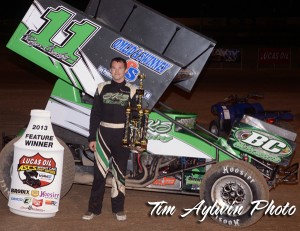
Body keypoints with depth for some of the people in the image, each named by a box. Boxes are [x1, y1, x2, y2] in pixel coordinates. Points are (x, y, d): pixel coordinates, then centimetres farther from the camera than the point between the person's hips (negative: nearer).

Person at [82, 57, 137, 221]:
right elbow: (95, 114, 6)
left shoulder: (131, 90, 2)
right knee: (99, 171, 1)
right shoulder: (102, 88, 5)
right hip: (103, 134, 1)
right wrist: (92, 138, 2)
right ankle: (94, 208, 8)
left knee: (119, 172, 7)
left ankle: (118, 208, 16)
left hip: (123, 136, 0)